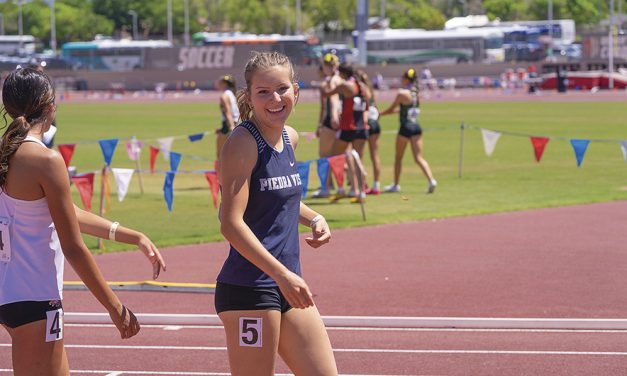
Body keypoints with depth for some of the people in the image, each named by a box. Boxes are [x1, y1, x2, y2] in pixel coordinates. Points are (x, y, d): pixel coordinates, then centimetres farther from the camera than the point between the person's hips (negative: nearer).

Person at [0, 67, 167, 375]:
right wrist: (116, 308, -9)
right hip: (34, 301, -9)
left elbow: (71, 214, 14)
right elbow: (74, 248, -16)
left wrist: (135, 237, 17)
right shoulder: (46, 161, -18)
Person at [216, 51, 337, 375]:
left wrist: (313, 218, 8)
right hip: (248, 288, -8)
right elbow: (231, 223, -21)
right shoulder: (243, 143, -14)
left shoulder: (289, 138, 10)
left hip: (288, 285, 8)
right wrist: (282, 274, -26)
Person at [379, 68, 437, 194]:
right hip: (416, 126, 6)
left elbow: (391, 109, -4)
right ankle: (431, 180, -16)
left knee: (398, 157, 11)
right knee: (418, 158, 3)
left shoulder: (402, 93, -11)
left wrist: (379, 114, 11)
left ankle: (396, 185, 19)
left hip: (406, 127, -6)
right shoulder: (416, 93, 9)